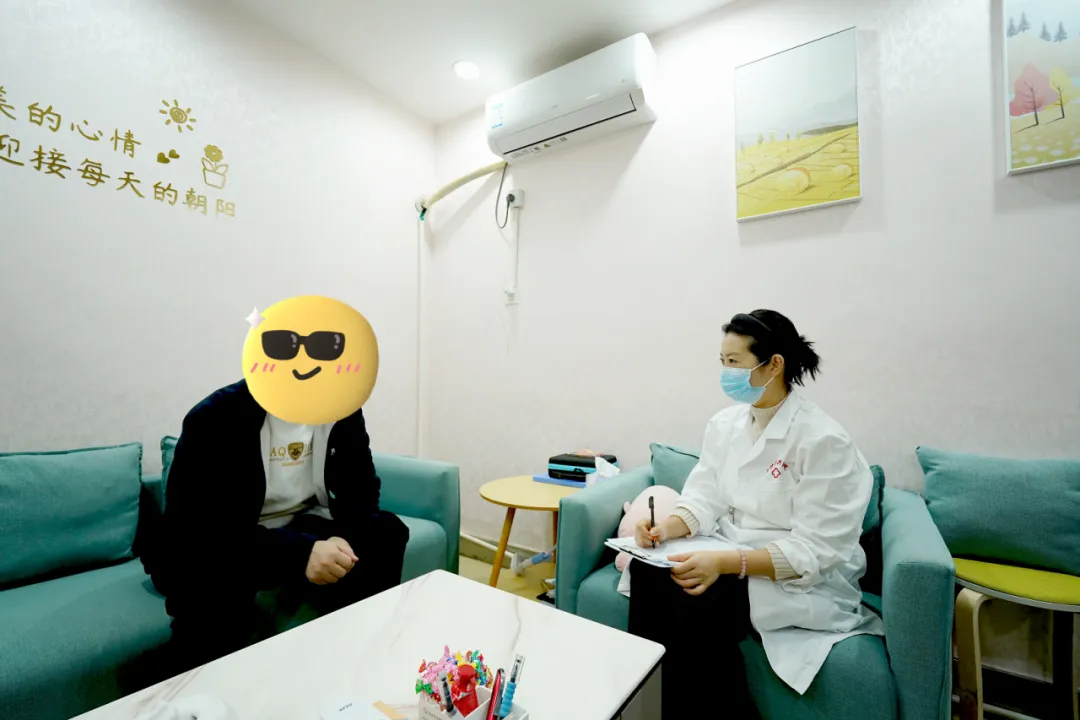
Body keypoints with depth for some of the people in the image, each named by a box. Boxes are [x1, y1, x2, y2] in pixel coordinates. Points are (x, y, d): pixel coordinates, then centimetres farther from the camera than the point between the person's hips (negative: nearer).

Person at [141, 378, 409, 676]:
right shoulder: (215, 417, -20)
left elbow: (362, 489, -5)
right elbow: (198, 526, -26)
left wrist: (342, 539, -28)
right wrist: (299, 553, -39)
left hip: (299, 529, 5)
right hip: (208, 546, -4)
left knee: (387, 533, -17)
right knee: (215, 587, -37)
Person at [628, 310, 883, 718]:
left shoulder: (823, 440, -17)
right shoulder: (724, 424, 3)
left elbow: (815, 551, -20)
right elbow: (706, 498, 2)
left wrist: (725, 562, -32)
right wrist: (669, 527, -20)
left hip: (803, 579, -5)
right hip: (728, 553, 5)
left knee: (700, 607, -30)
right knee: (651, 575, -24)